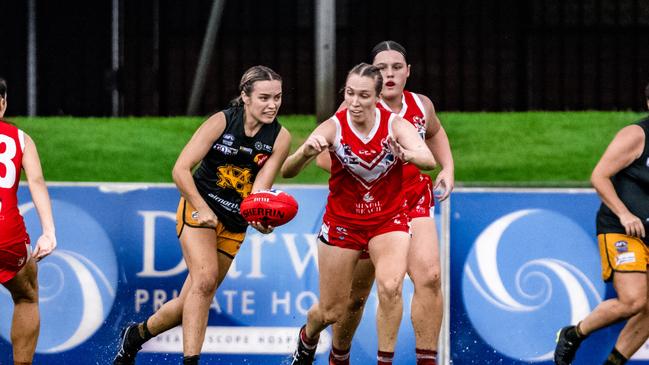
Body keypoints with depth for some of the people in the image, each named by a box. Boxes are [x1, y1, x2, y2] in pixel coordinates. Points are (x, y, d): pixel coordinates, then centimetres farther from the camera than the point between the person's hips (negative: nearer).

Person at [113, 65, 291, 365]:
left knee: (191, 302, 3)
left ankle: (135, 335, 26)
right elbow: (180, 170, -14)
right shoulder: (222, 122, -14)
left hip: (234, 224, 4)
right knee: (205, 279, -27)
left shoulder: (280, 138, -6)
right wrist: (202, 209, -24)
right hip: (198, 208, -4)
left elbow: (260, 187, -13)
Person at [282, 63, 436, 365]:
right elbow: (287, 171, -24)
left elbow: (428, 159, -32)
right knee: (330, 311, 7)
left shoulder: (395, 125, -15)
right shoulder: (333, 128, -16)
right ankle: (307, 338, 43)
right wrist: (306, 152, -46)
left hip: (388, 220, 0)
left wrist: (407, 154, -55)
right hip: (342, 221, 0)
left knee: (390, 287, -28)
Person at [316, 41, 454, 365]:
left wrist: (447, 168, 10)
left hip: (414, 202, 3)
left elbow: (435, 134, 24)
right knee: (356, 295, 8)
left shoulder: (421, 106, 0)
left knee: (429, 276, -21)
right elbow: (324, 155, -21)